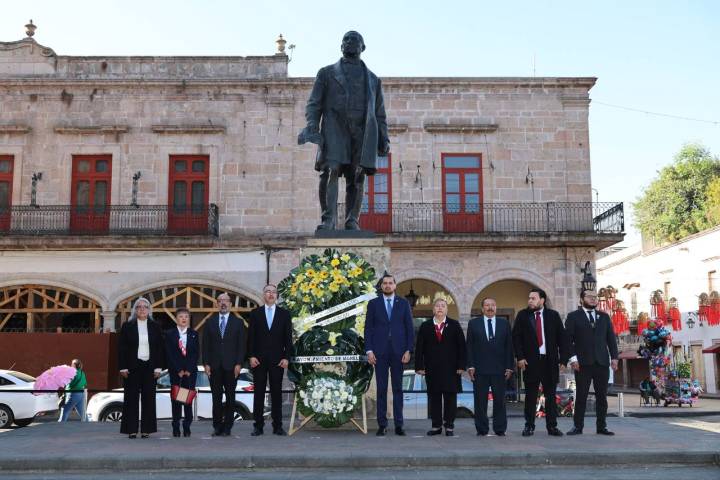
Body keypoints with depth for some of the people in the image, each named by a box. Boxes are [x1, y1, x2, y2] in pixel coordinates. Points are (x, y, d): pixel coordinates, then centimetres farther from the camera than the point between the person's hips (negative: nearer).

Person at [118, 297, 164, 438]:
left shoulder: (155, 327, 8)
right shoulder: (127, 326, 4)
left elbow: (160, 348, 7)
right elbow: (121, 348, 1)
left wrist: (158, 367, 0)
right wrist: (123, 367, -6)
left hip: (149, 367, 1)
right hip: (132, 367, -1)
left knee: (148, 398, 2)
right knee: (131, 398, 0)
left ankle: (146, 429, 8)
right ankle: (131, 429, 6)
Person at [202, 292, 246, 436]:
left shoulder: (238, 322, 6)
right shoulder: (210, 322, 10)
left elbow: (242, 345, 2)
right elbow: (205, 344, 7)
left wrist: (238, 364, -7)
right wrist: (206, 363, -2)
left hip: (231, 366, -1)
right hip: (214, 366, 1)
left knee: (230, 397, 3)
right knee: (216, 397, 2)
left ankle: (227, 427, 9)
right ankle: (217, 426, 9)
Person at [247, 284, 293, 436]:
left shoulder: (284, 314, 7)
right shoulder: (255, 313, 7)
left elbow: (288, 337, 4)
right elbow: (251, 337, 4)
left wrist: (286, 357, -4)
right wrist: (251, 356, -5)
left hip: (277, 359, 0)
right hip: (259, 359, 0)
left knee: (277, 392, 3)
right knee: (258, 393, 2)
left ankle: (278, 426, 7)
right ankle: (258, 426, 6)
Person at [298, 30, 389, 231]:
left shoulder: (373, 79, 23)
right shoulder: (327, 73, 18)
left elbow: (379, 112, 20)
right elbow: (314, 104, 10)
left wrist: (384, 138, 8)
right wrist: (312, 126, -8)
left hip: (362, 131, 2)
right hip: (334, 128, -2)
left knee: (357, 176, -6)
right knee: (330, 171, -17)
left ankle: (352, 222, -4)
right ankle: (328, 219, -19)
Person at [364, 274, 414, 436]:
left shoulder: (403, 303, 7)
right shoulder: (373, 304, 6)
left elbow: (409, 328, 5)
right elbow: (368, 328, 3)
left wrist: (408, 350, -4)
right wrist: (369, 350, -5)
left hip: (398, 351, 0)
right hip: (380, 352, 0)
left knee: (398, 388, 4)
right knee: (381, 389, 2)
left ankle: (399, 424, 8)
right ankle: (382, 424, 7)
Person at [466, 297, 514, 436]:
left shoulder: (504, 323, 9)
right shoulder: (474, 323, 7)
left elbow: (509, 346, 7)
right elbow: (469, 346, 3)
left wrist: (509, 367, 0)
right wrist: (470, 365, -5)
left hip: (499, 369, 1)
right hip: (480, 369, -1)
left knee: (499, 400, 3)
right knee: (480, 401, 3)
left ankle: (500, 429, 11)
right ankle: (482, 429, 11)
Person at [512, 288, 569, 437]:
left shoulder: (553, 315, 5)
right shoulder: (522, 316, 4)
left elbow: (562, 338, 5)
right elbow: (516, 337, 2)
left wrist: (563, 359, 0)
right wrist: (520, 357, -7)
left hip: (550, 361, 1)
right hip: (530, 361, -1)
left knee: (550, 395, 5)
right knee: (530, 395, 3)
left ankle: (552, 426, 12)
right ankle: (529, 426, 11)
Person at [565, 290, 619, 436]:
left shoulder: (604, 317, 15)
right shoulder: (573, 317, 5)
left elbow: (611, 338, 13)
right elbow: (568, 339, -1)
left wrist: (614, 357, 3)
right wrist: (573, 357, -11)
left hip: (602, 362, 3)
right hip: (583, 363, -3)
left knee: (602, 396, 4)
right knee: (581, 395, -1)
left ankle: (601, 426, 11)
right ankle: (578, 426, 5)